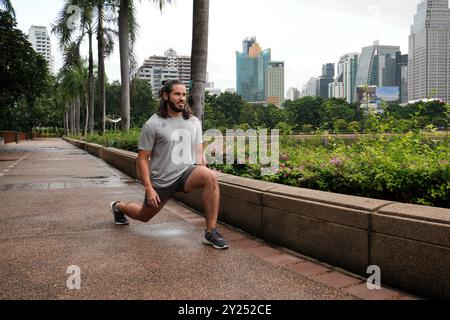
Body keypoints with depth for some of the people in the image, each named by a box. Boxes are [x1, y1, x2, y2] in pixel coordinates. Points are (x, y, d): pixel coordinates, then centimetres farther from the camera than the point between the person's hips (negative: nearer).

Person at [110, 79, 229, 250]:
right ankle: (118, 207, 54)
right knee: (144, 216, 17)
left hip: (186, 172, 2)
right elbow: (143, 158, -9)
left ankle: (211, 232, -22)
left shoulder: (194, 122, 3)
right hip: (162, 180, -2)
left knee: (211, 177, -30)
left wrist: (201, 176, -4)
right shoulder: (153, 124, -10)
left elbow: (199, 152, 8)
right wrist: (149, 188, -15)